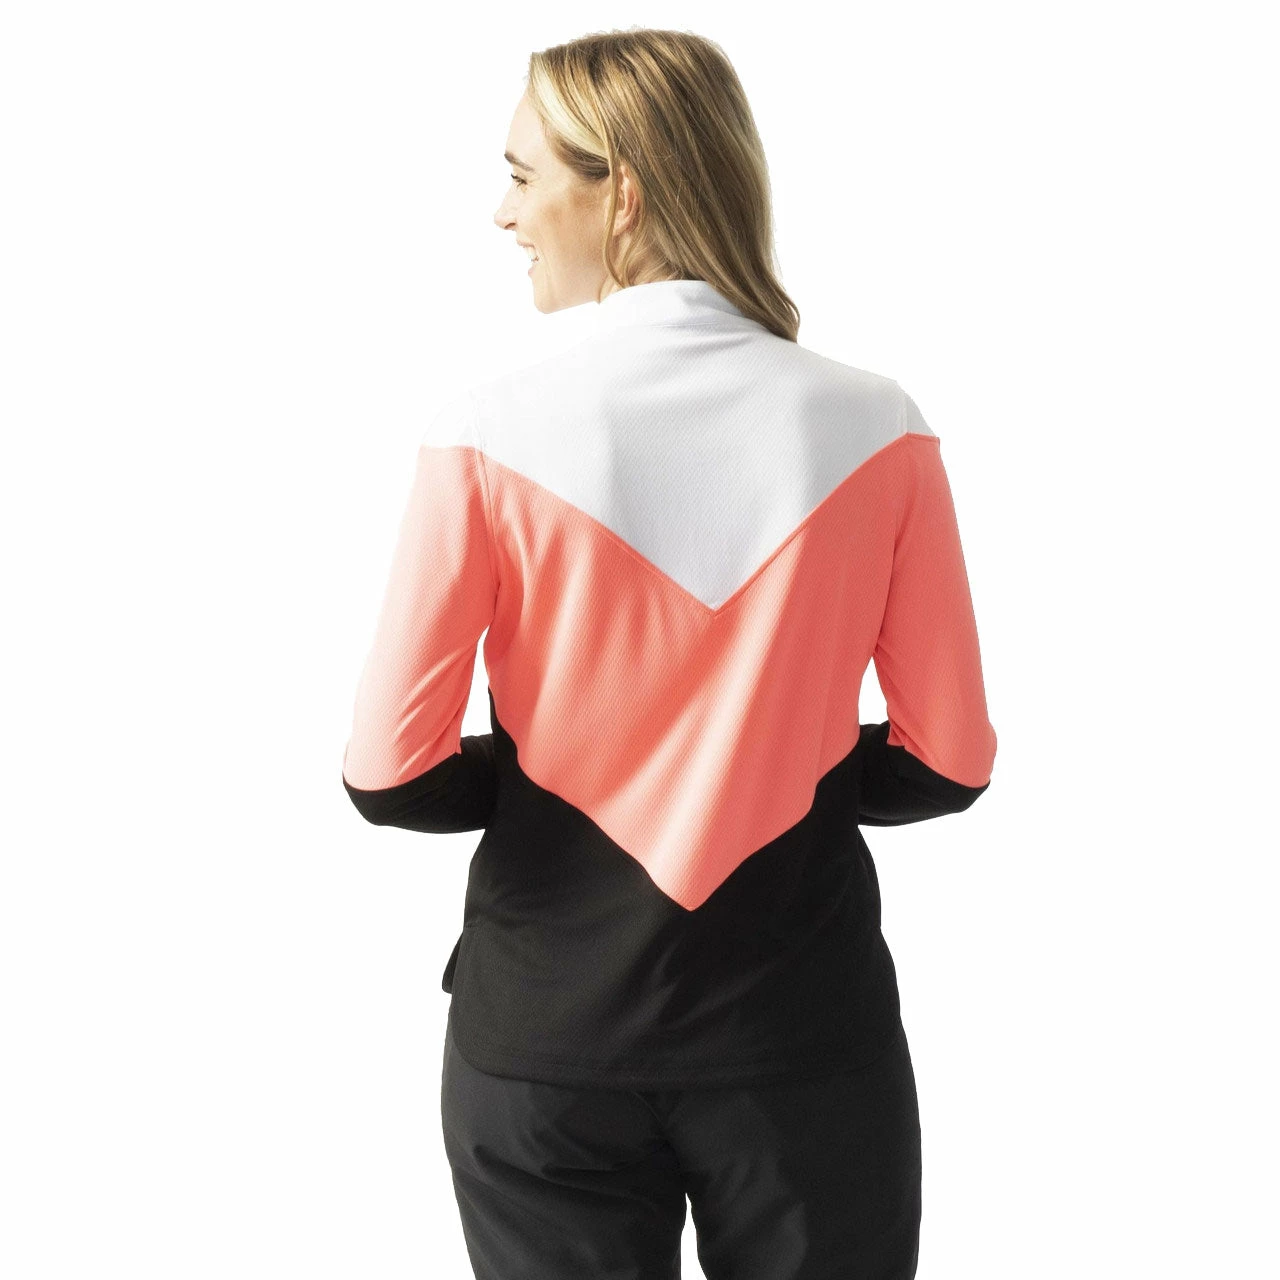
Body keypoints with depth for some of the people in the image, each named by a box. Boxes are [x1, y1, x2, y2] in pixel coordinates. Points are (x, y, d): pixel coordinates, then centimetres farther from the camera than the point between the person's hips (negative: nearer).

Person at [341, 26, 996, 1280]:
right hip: (804, 1025, 1)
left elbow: (390, 777, -12)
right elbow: (949, 763, -4)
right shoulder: (876, 431, -8)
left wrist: (545, 786, 7)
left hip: (546, 1035, 0)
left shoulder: (488, 435, -13)